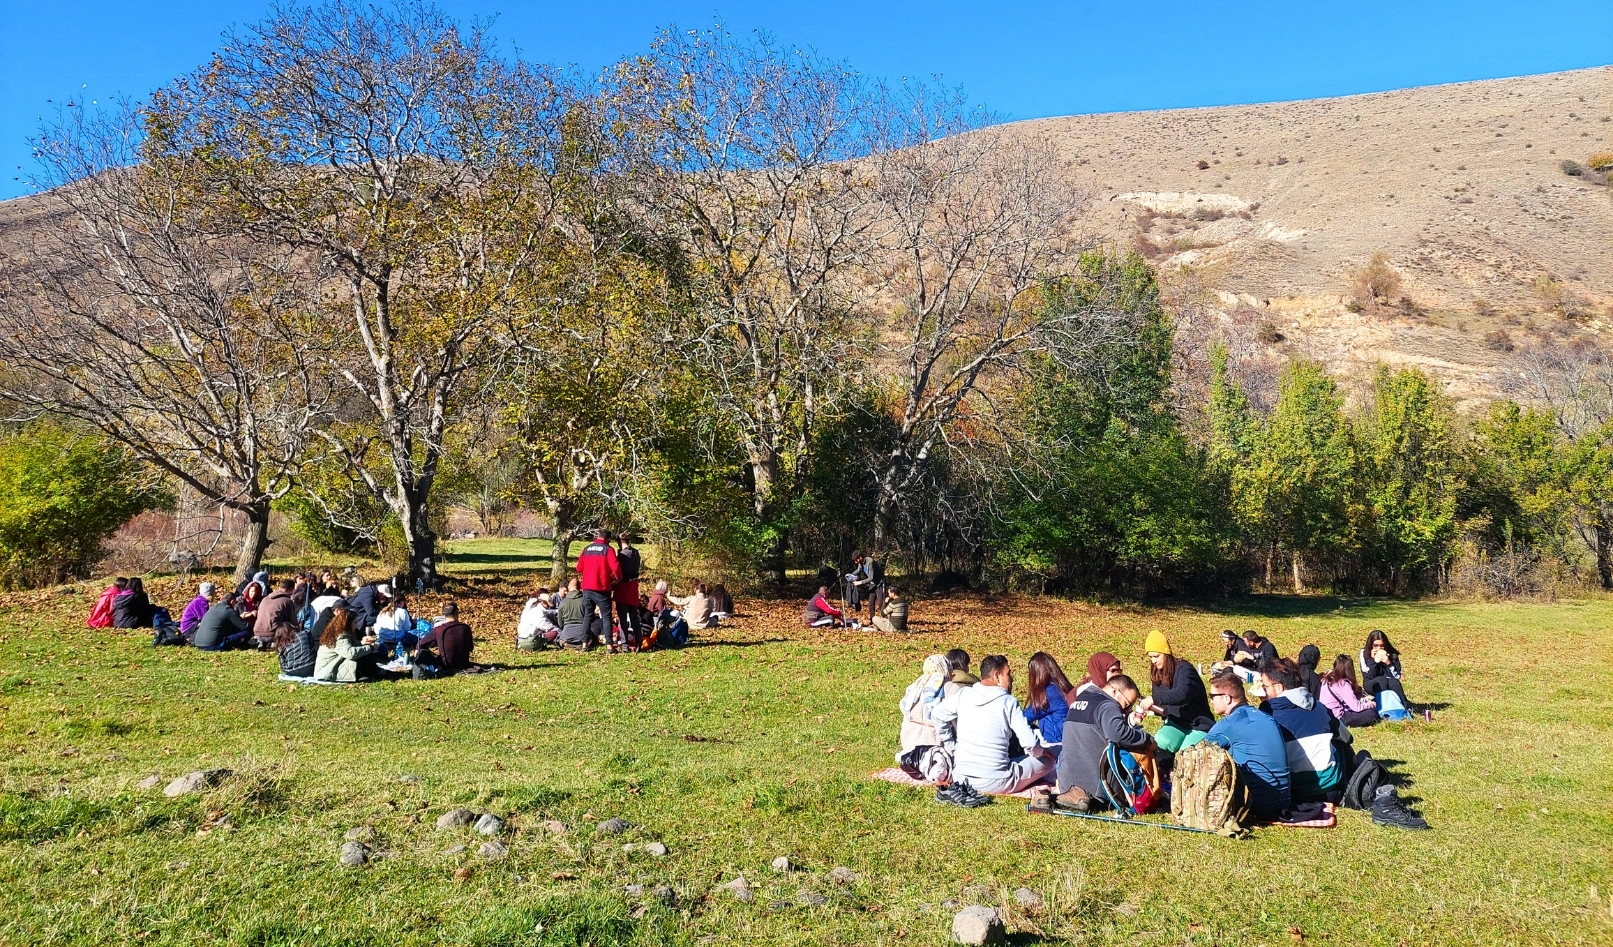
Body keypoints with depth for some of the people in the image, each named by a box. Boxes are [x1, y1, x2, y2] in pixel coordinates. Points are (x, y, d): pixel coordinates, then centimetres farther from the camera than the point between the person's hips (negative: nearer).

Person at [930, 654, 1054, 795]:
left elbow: (937, 715, 3)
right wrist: (1041, 752, 9)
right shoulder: (1008, 702, -11)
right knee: (1048, 760, 11)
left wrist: (952, 748, 12)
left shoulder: (963, 694, -1)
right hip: (995, 783, -4)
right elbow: (1030, 743, -13)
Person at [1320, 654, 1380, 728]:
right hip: (1338, 719, -8)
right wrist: (1370, 704, 1)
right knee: (1371, 713, -7)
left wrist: (1364, 700, 14)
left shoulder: (1328, 679, 5)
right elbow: (1357, 707, -17)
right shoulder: (1343, 684, -19)